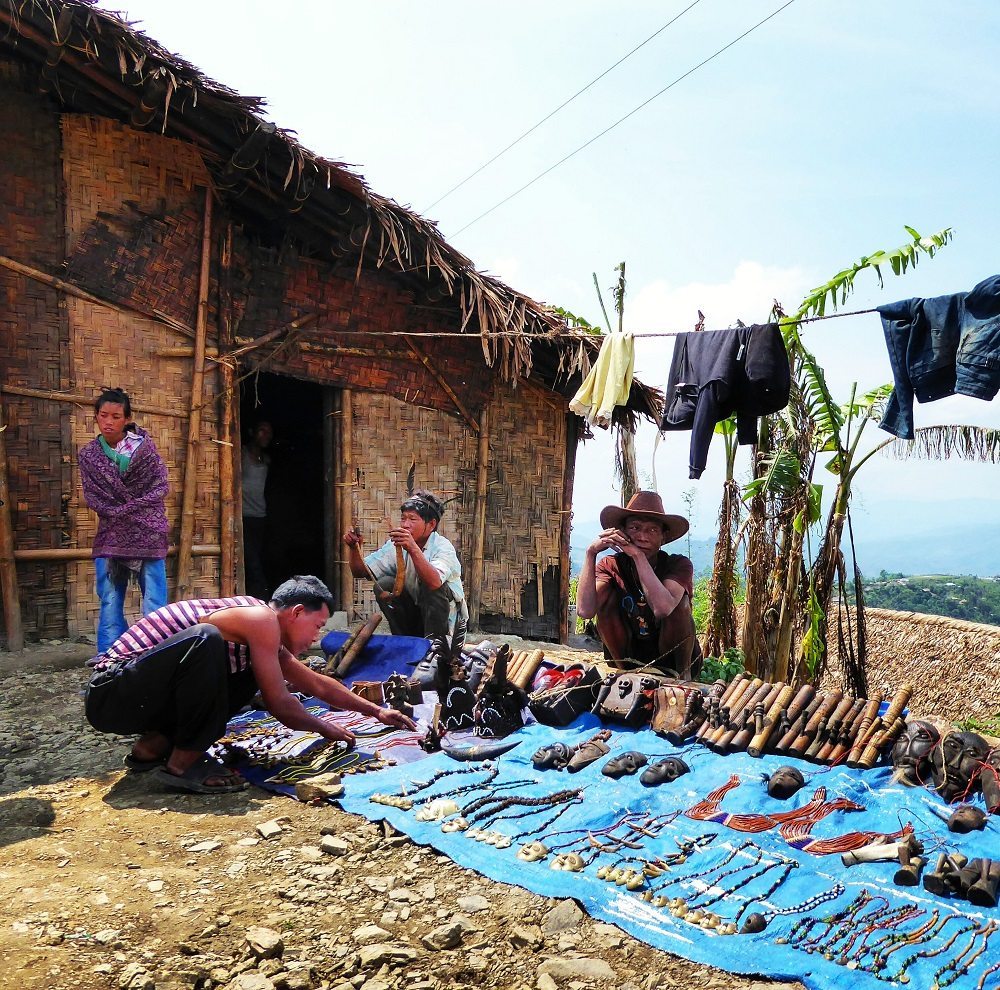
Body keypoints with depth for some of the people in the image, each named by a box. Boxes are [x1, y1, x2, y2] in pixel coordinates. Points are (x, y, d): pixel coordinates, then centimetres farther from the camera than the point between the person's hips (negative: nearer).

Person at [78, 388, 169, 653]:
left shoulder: (144, 445, 1)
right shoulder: (88, 454, 7)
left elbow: (161, 488, -4)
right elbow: (92, 498, 3)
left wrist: (124, 510, -12)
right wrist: (119, 513, -11)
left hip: (147, 534, -2)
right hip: (110, 538, 2)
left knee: (154, 605, -3)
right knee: (110, 604, 1)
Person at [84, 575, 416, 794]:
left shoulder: (262, 635, 12)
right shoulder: (262, 618, -17)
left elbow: (317, 685, 22)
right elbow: (279, 705, -15)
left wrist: (377, 712, 23)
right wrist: (324, 727, 3)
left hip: (142, 697, 10)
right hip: (112, 694, -10)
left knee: (251, 674, 11)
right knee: (206, 640, -33)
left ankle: (154, 745, 11)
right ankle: (181, 766, -17)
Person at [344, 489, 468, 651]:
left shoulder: (443, 547, -22)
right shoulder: (395, 546, -5)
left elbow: (434, 582, -43)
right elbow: (360, 571, -8)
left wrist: (413, 549, -54)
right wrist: (354, 548, -27)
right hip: (415, 613, 5)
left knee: (431, 587, -31)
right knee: (385, 585, -15)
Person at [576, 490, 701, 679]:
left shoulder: (679, 564, -17)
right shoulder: (611, 566, -9)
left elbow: (663, 608, -39)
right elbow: (585, 611, -29)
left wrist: (638, 555, -39)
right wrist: (590, 553, -32)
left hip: (672, 661, -2)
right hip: (630, 658, 2)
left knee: (680, 602, -27)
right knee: (607, 596, -19)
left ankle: (683, 672, -8)